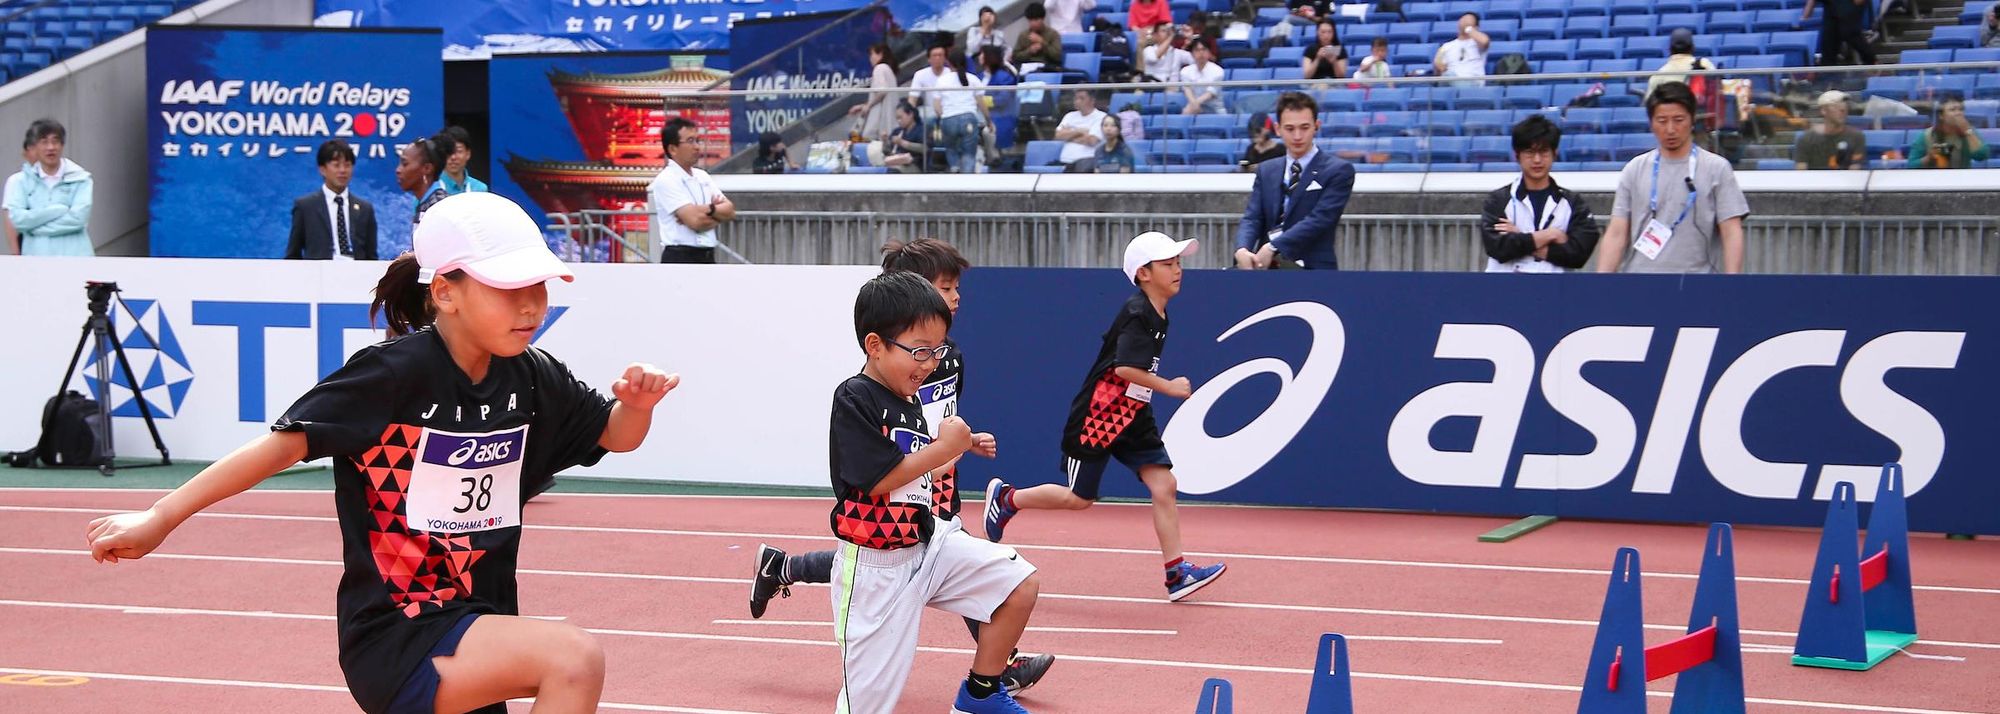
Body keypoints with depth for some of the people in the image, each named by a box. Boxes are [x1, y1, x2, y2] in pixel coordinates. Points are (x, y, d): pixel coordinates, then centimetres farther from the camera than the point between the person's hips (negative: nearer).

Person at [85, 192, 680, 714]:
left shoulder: (532, 379, 1)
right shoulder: (393, 373, -16)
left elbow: (615, 435, 15)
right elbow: (283, 444, -16)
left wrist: (637, 402, -9)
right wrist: (160, 518, -17)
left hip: (476, 630, 7)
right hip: (394, 635, -7)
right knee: (574, 658, -28)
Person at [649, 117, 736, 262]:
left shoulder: (703, 177, 15)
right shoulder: (665, 181, -11)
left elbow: (729, 211, 7)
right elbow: (695, 221, -19)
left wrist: (709, 209, -11)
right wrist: (718, 211, -4)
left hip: (707, 258, 8)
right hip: (679, 260, -8)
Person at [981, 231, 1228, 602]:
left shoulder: (1158, 316, 9)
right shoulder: (1137, 314, -20)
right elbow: (1124, 368, -29)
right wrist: (1169, 387, -23)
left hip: (1133, 418, 8)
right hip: (1096, 417, -8)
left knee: (1164, 485, -5)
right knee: (1079, 498, 3)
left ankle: (1177, 572, -5)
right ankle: (1006, 497, 25)